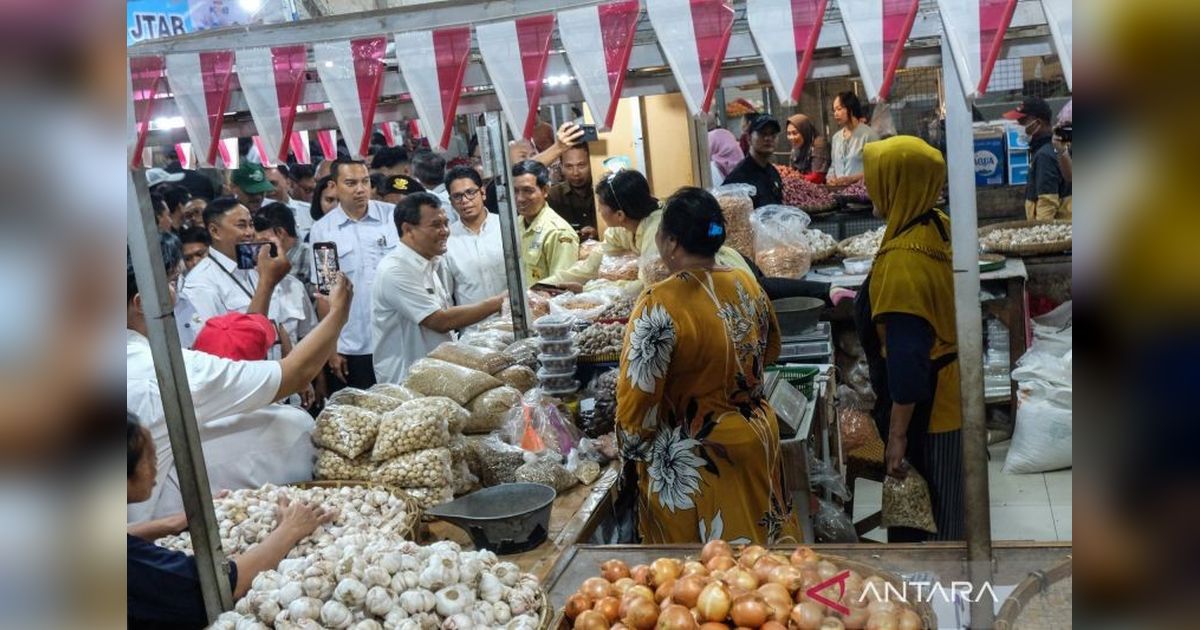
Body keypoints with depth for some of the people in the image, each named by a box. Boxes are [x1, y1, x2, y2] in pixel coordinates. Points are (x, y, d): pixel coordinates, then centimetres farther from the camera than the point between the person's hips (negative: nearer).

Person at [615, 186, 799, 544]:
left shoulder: (660, 306, -22)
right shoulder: (747, 286, -2)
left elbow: (638, 396, -18)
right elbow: (770, 352, 15)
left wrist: (631, 452, -3)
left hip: (689, 462, -6)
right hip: (756, 440, 6)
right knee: (754, 551, 22)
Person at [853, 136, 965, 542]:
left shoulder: (903, 257, -27)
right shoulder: (941, 228, 1)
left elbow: (906, 357, -27)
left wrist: (897, 433, -22)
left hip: (925, 408, -9)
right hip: (952, 394, 9)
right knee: (948, 508, 23)